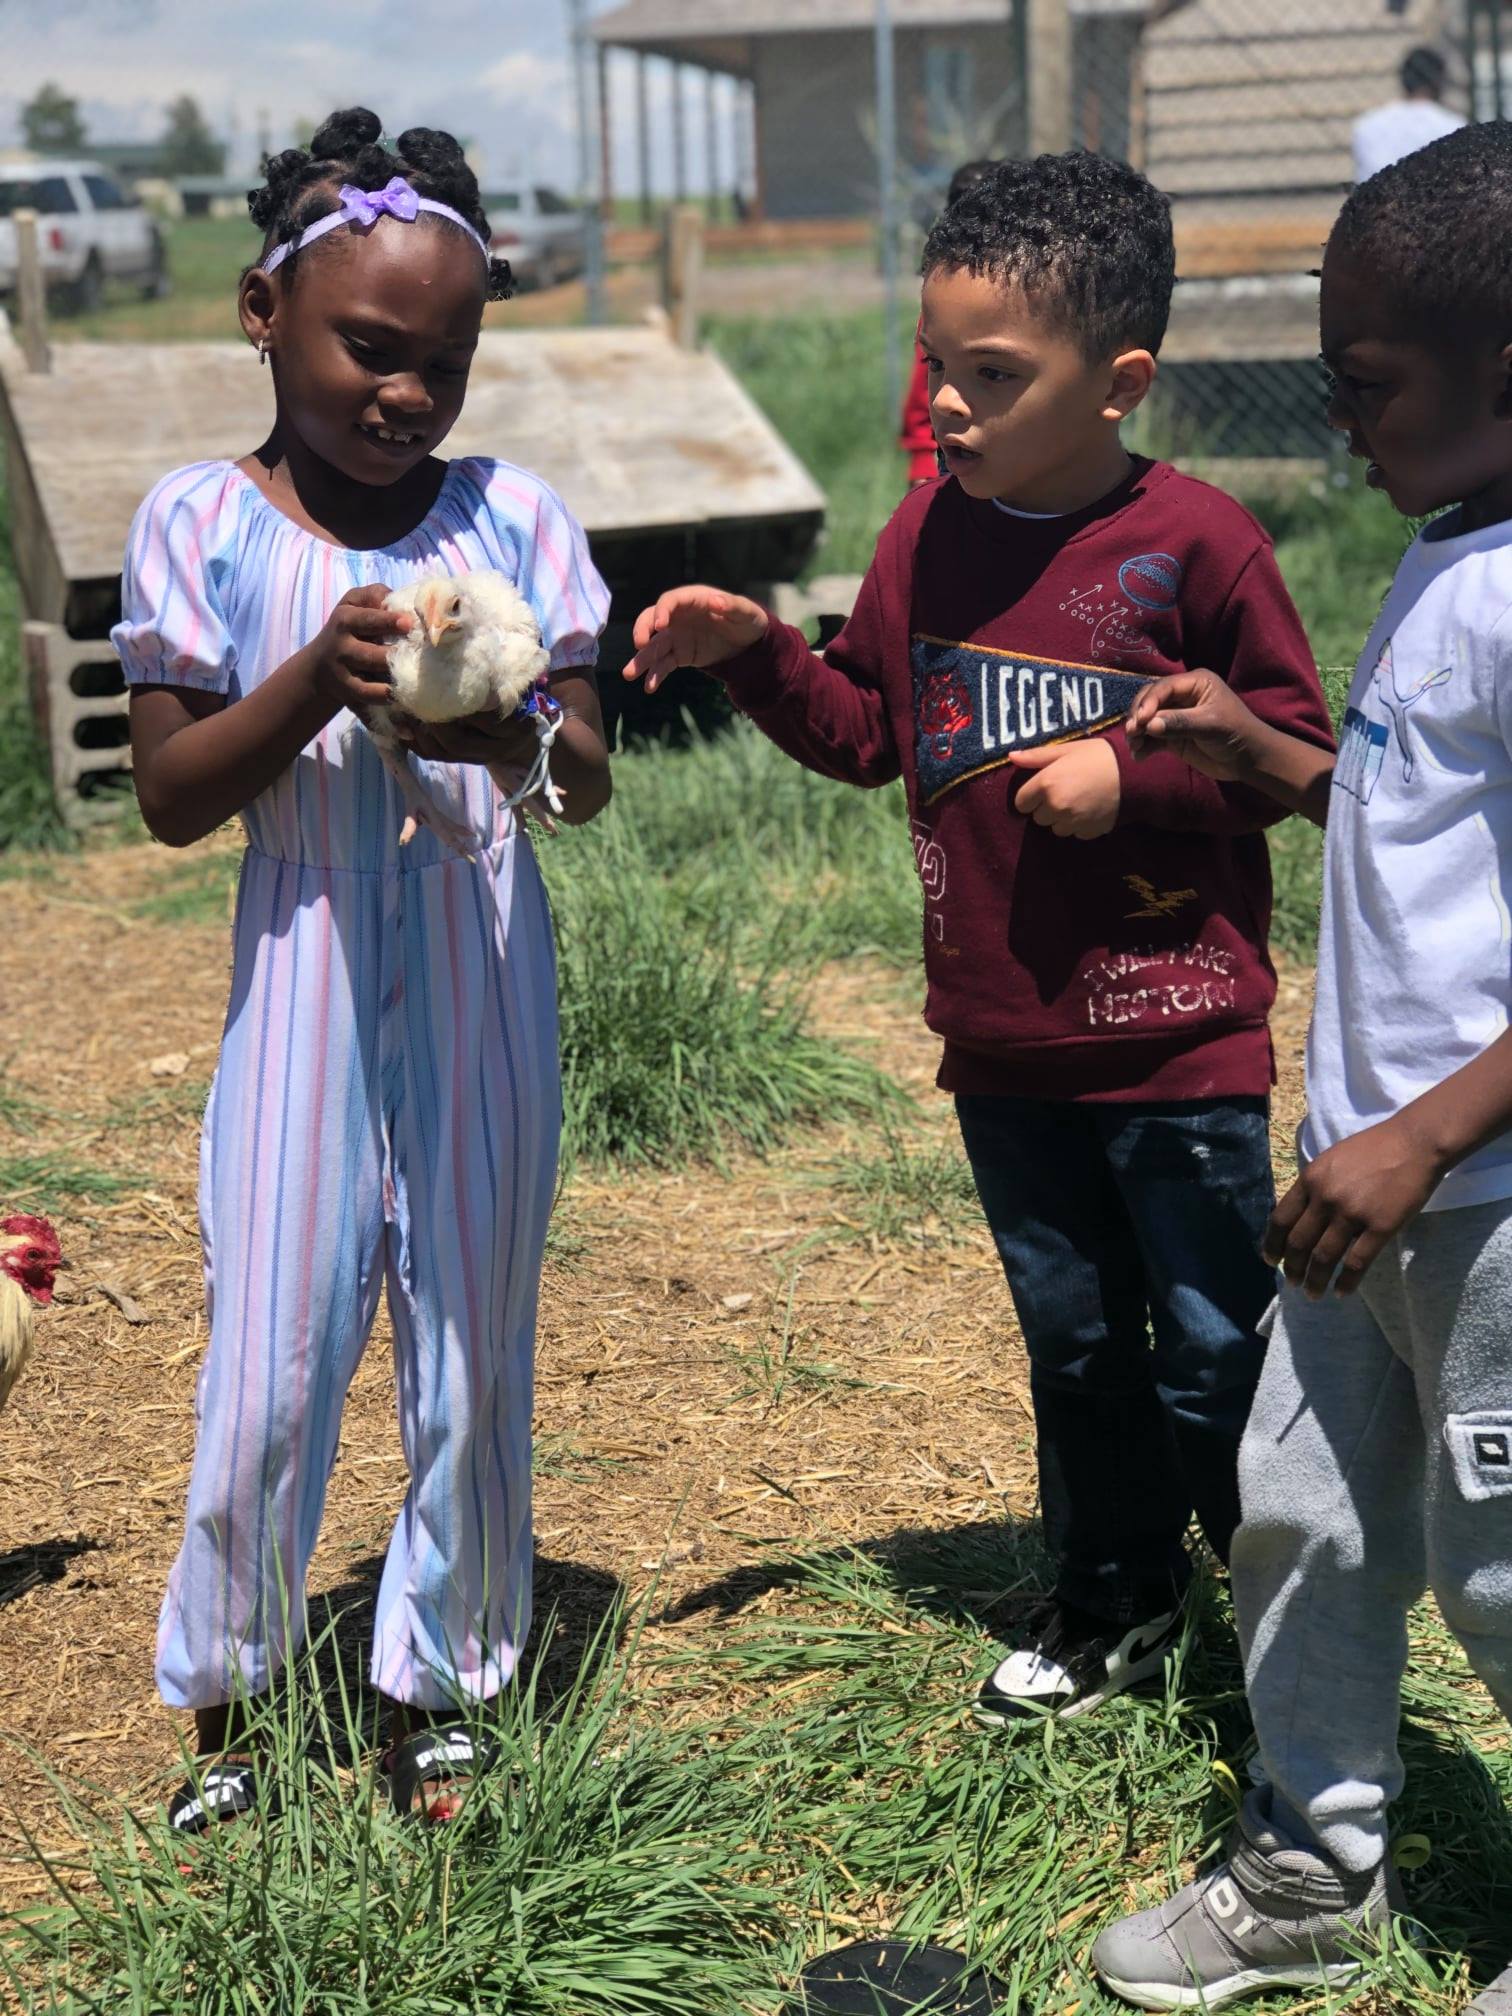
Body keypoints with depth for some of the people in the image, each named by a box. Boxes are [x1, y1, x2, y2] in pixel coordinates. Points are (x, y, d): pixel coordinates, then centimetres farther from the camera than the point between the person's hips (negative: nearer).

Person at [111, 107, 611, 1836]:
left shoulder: (512, 516, 1)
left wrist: (516, 735, -22)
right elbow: (170, 796, -4)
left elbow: (593, 785, 1)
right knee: (273, 1361, 2)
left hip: (481, 984, 2)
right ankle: (219, 1695, 22)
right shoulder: (204, 525, -3)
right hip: (306, 987, -1)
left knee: (473, 1349, 10)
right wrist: (312, 684, -20)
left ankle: (436, 1684, 27)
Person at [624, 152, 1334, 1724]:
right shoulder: (927, 536, 2)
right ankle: (1117, 1600, 37)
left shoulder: (1191, 543, -13)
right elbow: (866, 728, 12)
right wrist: (753, 651, -2)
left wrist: (1130, 774, -18)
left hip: (1177, 1037, -5)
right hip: (1002, 1042, 5)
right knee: (1074, 1341, 19)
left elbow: (1297, 745, -7)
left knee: (1215, 1348, 6)